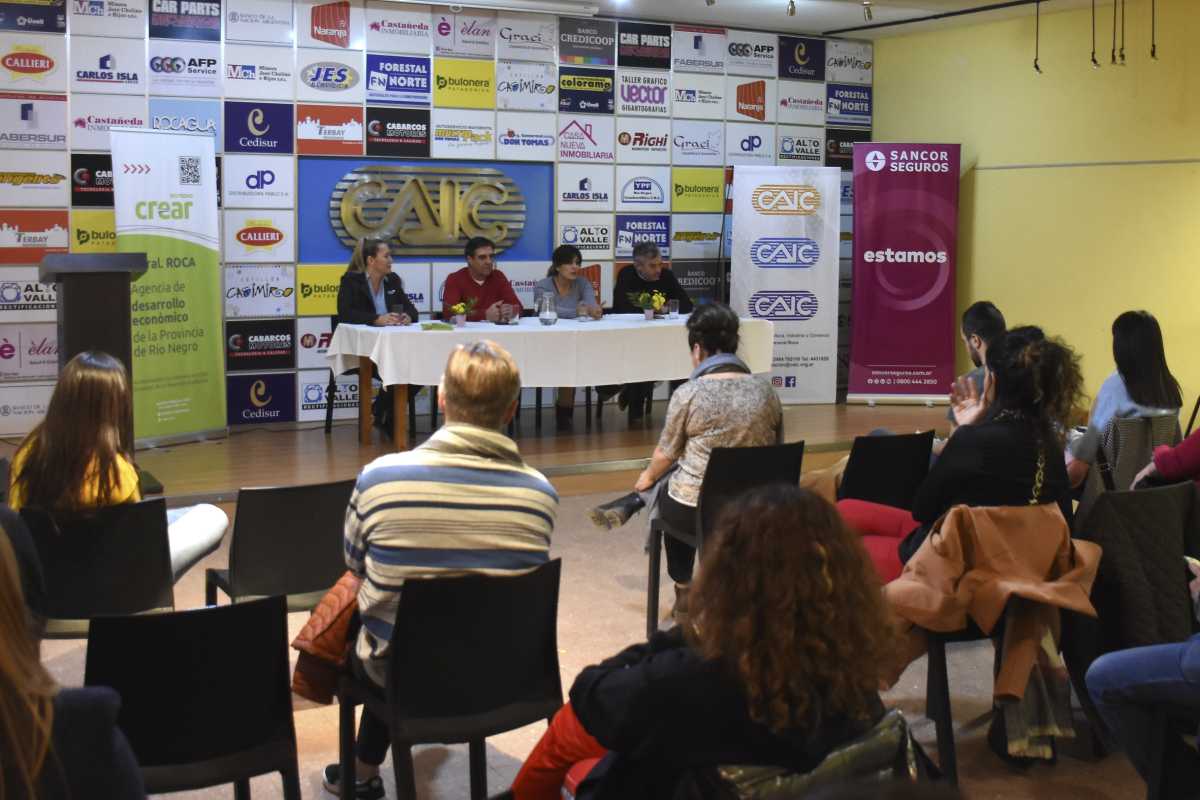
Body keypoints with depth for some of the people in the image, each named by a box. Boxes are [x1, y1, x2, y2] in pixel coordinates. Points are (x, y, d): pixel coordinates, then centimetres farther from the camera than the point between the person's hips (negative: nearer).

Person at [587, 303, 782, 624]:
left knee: (664, 485, 32)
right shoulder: (766, 390, -1)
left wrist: (646, 477, 20)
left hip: (699, 510, -4)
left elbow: (666, 454, -2)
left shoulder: (689, 393, -14)